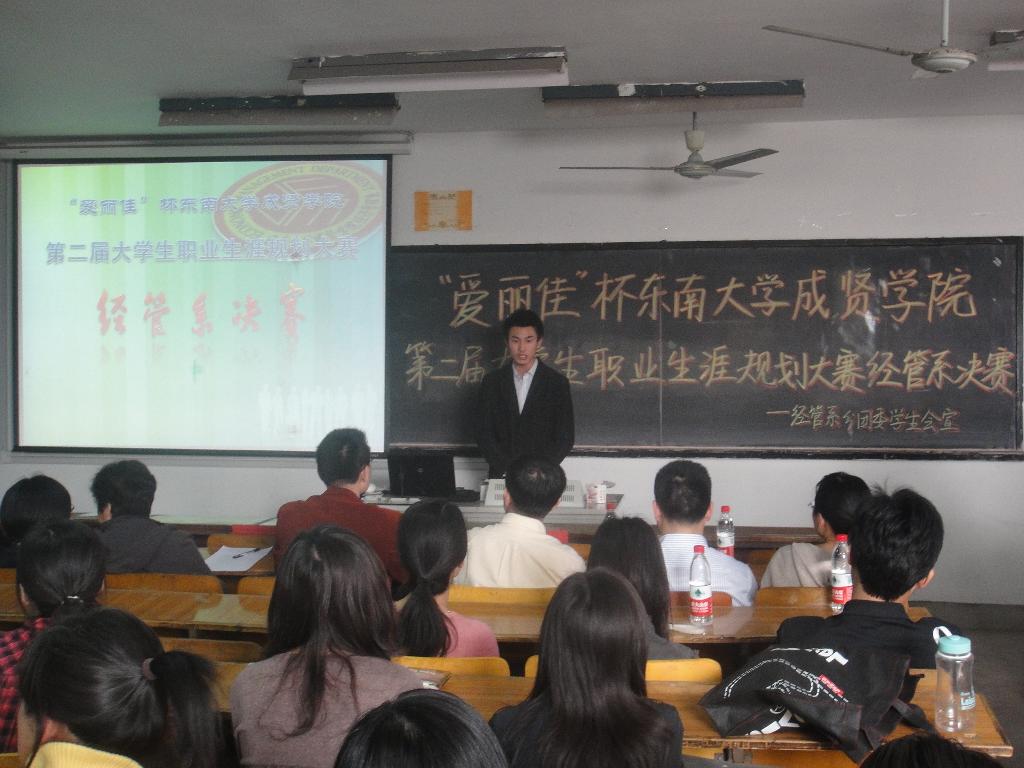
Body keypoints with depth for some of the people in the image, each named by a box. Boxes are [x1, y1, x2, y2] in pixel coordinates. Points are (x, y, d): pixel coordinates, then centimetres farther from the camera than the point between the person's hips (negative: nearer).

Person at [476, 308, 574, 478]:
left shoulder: (557, 383, 3)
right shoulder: (492, 382, 6)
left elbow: (565, 437, 2)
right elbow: (484, 434, 4)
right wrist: (510, 470, -7)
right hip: (501, 476, 1)